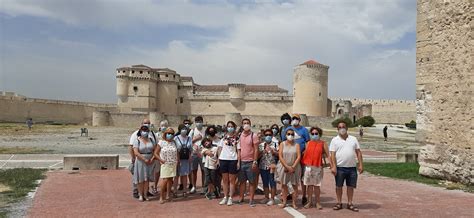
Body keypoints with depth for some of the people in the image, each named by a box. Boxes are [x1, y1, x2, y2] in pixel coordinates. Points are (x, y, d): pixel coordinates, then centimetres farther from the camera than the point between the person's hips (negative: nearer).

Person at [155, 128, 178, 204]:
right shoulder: (161, 142, -3)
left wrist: (177, 160, 1)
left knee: (170, 180, 8)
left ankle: (167, 195, 20)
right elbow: (155, 153, -1)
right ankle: (161, 197, 0)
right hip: (165, 164, -4)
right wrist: (161, 160, -10)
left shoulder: (174, 143, 7)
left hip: (173, 164, 4)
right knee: (165, 180, -10)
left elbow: (177, 153, 16)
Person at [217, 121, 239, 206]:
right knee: (225, 179, 9)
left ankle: (230, 198, 11)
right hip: (223, 159, 2)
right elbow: (219, 148, 10)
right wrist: (219, 159, 3)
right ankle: (225, 197, 18)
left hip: (233, 160, -2)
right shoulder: (224, 137, 8)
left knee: (232, 180, 4)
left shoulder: (237, 138, 1)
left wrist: (238, 161, -6)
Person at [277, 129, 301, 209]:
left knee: (295, 185, 2)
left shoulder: (296, 145, 1)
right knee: (283, 184, 8)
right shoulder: (282, 144, 3)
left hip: (294, 168, -1)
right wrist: (287, 166, -14)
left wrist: (293, 167, -15)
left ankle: (294, 203, 11)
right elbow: (280, 156, -5)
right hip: (284, 167, 1)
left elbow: (299, 157, -6)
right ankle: (284, 201, 20)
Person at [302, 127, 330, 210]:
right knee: (309, 185, 7)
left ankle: (318, 202, 13)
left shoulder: (323, 143, 1)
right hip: (308, 166, 2)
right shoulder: (308, 143, 9)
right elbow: (305, 154, 10)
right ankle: (309, 202, 17)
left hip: (318, 167, -2)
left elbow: (328, 155, -2)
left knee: (316, 185, 2)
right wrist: (304, 164, 4)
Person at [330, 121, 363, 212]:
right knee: (339, 186, 6)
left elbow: (358, 152, 8)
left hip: (352, 167, 2)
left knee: (351, 186, 8)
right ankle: (339, 203, 18)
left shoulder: (353, 139, 9)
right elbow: (332, 154, -4)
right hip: (340, 167, -2)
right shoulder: (335, 140, 2)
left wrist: (360, 165, 0)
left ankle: (350, 203, 20)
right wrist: (333, 166, -13)